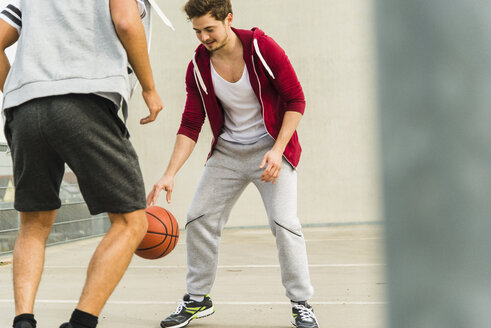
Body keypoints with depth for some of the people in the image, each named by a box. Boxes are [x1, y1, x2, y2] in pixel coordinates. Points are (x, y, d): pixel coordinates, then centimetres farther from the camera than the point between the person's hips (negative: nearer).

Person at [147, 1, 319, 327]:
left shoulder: (262, 47, -15)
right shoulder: (198, 67, -5)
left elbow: (296, 100, -10)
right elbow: (190, 125, -3)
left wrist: (277, 150, -19)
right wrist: (170, 174, -14)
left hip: (271, 148, -4)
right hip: (227, 152, 4)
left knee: (284, 221, -16)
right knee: (199, 219, -1)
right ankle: (198, 299, 19)